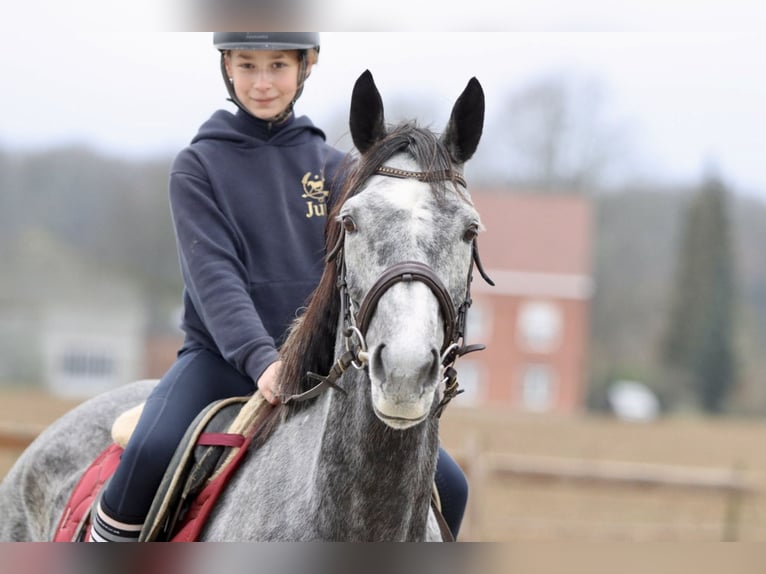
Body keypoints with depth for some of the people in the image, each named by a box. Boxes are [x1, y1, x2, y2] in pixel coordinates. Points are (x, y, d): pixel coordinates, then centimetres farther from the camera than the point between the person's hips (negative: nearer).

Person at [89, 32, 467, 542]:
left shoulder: (335, 169, 10)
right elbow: (212, 275, -13)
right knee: (152, 451, -33)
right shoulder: (199, 166, 0)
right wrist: (260, 358, -28)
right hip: (221, 359, -3)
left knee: (447, 485, -8)